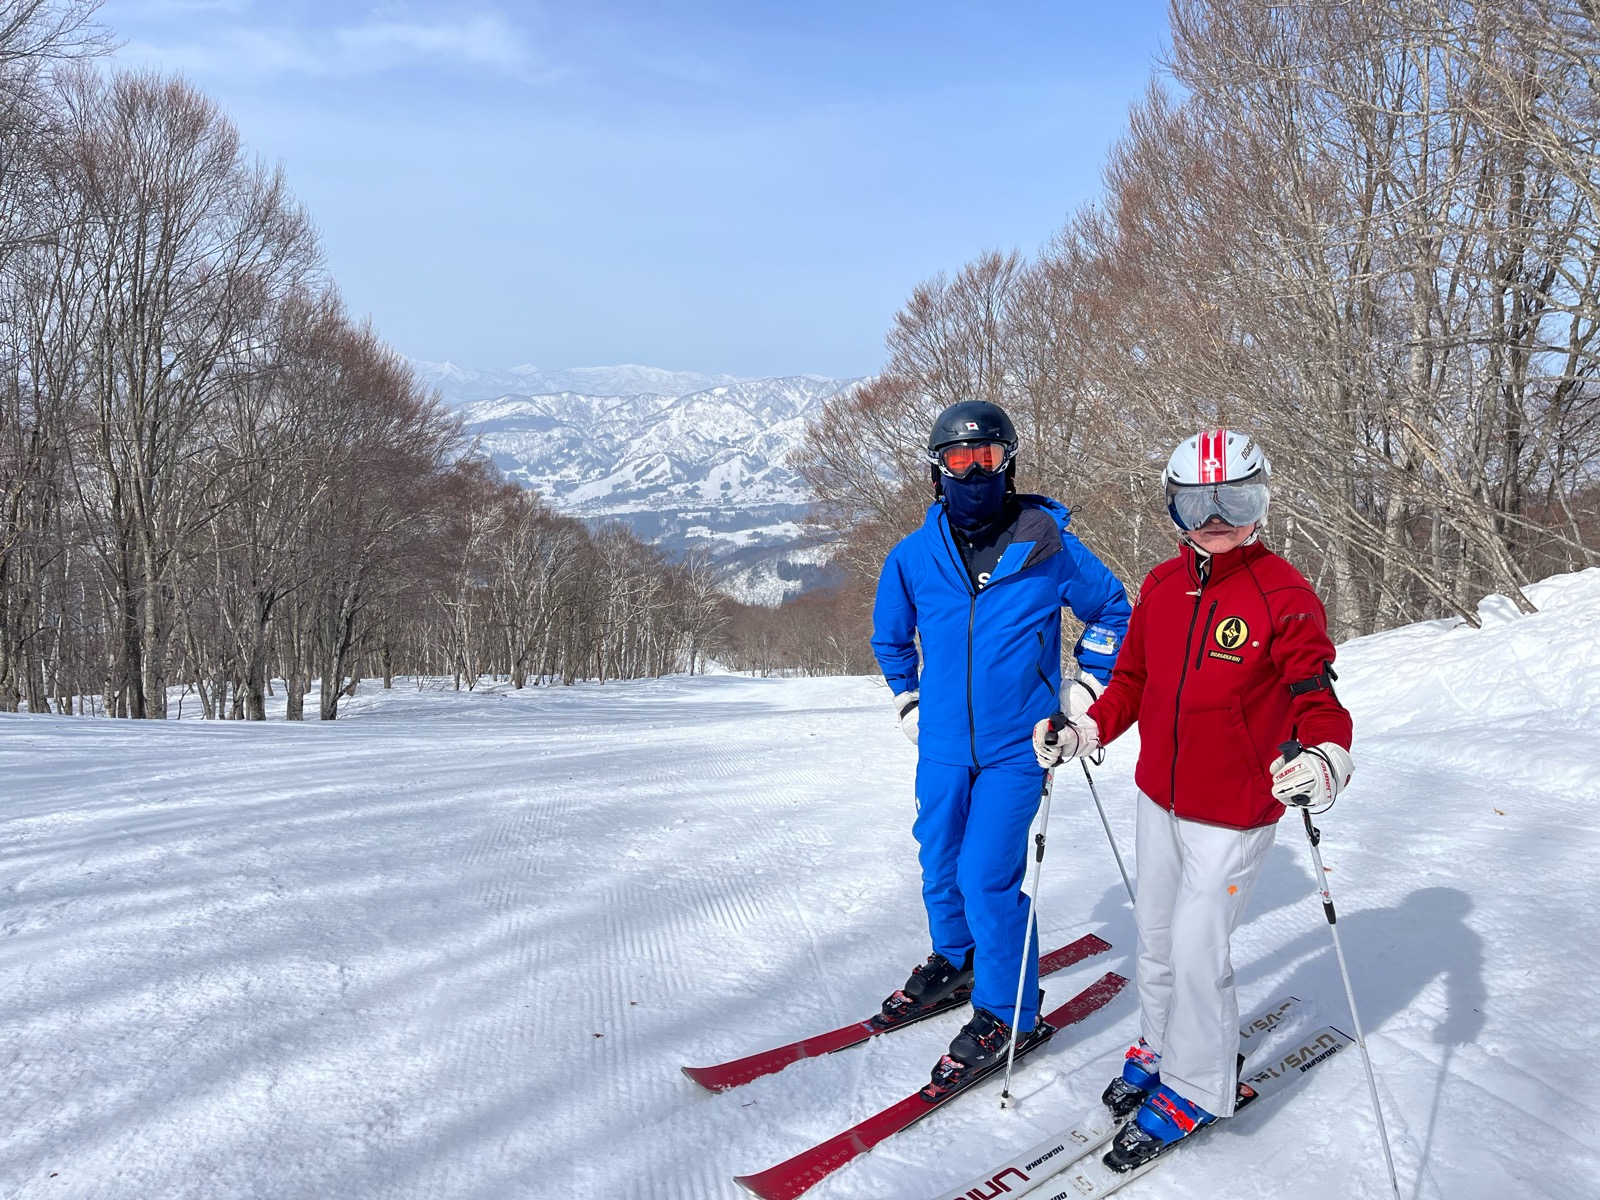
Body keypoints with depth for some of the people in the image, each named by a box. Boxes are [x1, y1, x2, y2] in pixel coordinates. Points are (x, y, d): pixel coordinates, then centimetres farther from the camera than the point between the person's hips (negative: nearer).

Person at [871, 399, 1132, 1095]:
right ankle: (953, 962, 43)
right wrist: (908, 700, 17)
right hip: (942, 745, 4)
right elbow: (890, 636, 18)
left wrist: (1087, 688, 3)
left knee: (987, 876, -9)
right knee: (940, 864, 16)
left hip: (1017, 747, -4)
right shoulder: (914, 556, -2)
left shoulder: (1048, 547, -9)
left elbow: (1111, 609, 8)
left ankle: (1007, 1012, 11)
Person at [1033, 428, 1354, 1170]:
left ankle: (1197, 1087, 24)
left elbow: (1316, 696, -17)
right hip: (1158, 798, 6)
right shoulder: (1160, 586, 1)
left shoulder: (1283, 595, -15)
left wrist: (1325, 758, -37)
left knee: (1195, 951, 1)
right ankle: (1161, 1046, 43)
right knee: (1156, 937, 19)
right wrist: (1084, 732, -3)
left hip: (1233, 813, -5)